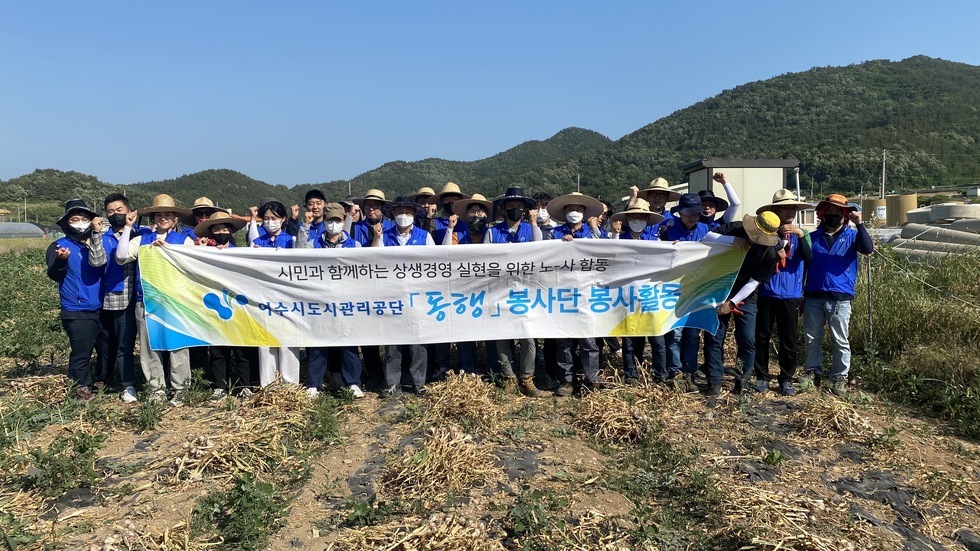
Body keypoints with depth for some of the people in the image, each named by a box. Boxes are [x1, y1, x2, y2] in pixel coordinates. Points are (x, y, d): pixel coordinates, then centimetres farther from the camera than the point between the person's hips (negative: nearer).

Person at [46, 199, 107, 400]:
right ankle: (82, 387, 7)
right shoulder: (59, 246, -2)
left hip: (100, 308, 4)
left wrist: (96, 235, -22)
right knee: (81, 351, -5)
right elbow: (55, 275, -14)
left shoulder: (95, 243, 7)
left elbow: (98, 263, -15)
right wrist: (61, 260, -34)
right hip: (76, 311, -4)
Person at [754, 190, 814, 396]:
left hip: (790, 296, 1)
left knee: (788, 340, 6)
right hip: (766, 294, 0)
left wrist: (801, 235, -23)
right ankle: (761, 377, 16)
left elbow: (808, 259, -10)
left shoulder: (801, 234, 4)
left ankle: (786, 379, 17)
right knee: (762, 337, 4)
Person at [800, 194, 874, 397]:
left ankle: (840, 377, 13)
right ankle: (813, 372, 23)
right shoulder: (813, 237, 10)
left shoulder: (852, 236, 5)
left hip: (840, 298, -2)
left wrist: (859, 225, -25)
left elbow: (868, 249, -16)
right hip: (813, 297, 3)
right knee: (811, 338, 10)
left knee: (840, 341, 3)